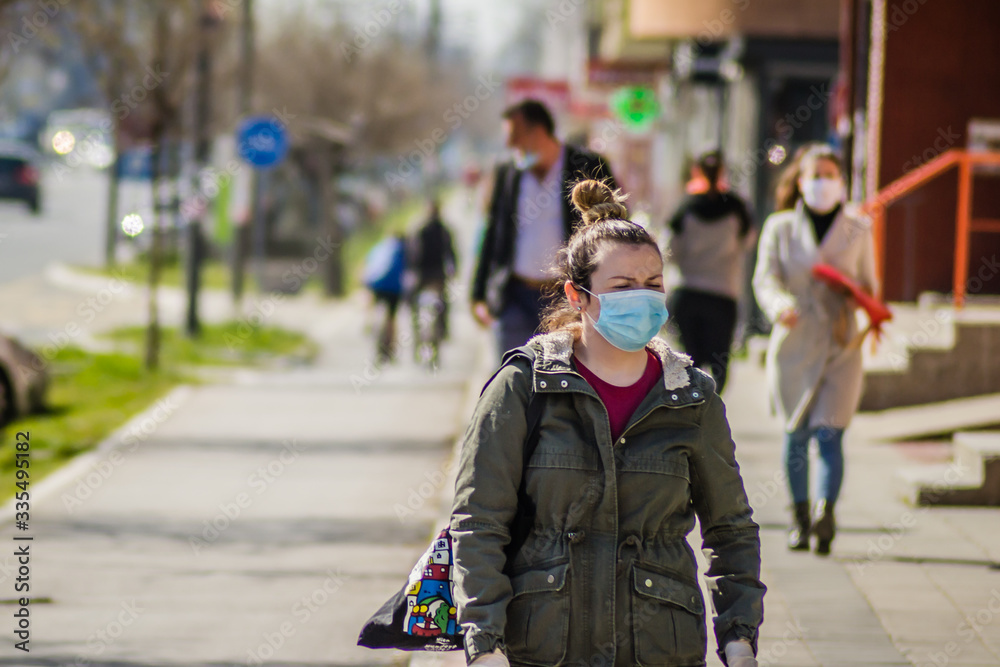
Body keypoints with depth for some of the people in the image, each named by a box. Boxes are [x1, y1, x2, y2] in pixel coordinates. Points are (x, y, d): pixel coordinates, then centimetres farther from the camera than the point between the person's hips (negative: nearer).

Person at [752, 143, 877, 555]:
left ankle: (825, 514, -26)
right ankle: (800, 518, 17)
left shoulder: (858, 231, 10)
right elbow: (765, 278, -2)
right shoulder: (780, 228, 7)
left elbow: (869, 286, 17)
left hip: (840, 347, -1)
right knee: (796, 434, 5)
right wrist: (779, 305, -24)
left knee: (829, 434, -13)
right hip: (793, 346, 1)